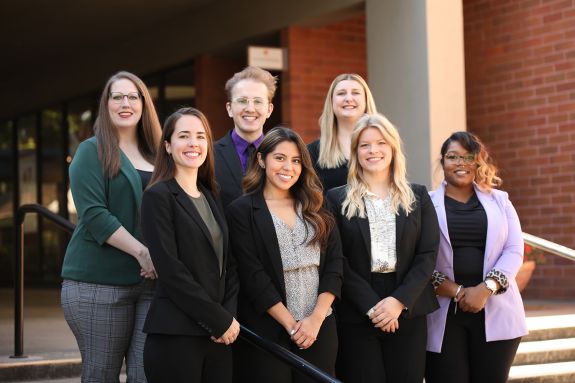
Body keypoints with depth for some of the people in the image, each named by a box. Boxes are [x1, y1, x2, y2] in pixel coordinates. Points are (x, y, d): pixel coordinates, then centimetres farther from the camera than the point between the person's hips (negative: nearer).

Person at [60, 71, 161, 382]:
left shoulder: (155, 155, 16)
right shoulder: (92, 151, 1)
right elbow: (94, 215, -10)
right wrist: (142, 253, -18)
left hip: (152, 279, 4)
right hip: (100, 282, -4)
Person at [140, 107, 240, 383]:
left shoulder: (211, 197, 14)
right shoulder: (158, 196, -5)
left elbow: (228, 265, 13)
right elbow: (170, 269, -13)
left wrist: (229, 316, -4)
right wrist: (220, 320, -11)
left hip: (219, 335, 6)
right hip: (175, 334, -6)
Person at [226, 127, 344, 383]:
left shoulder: (317, 210, 11)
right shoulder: (241, 211, -1)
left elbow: (334, 265, 5)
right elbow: (253, 277, -8)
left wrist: (316, 318, -8)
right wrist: (291, 324, -12)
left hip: (319, 329, 3)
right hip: (267, 331, -3)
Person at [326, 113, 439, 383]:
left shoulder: (417, 196, 9)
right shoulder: (337, 199, 3)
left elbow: (428, 254, 2)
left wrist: (399, 301, -11)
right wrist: (371, 305, -13)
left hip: (408, 311, 2)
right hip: (356, 315, -2)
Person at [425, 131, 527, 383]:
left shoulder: (499, 201, 12)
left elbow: (514, 250, 3)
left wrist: (485, 289, -11)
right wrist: (456, 291, -13)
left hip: (495, 312, 2)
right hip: (443, 313, -2)